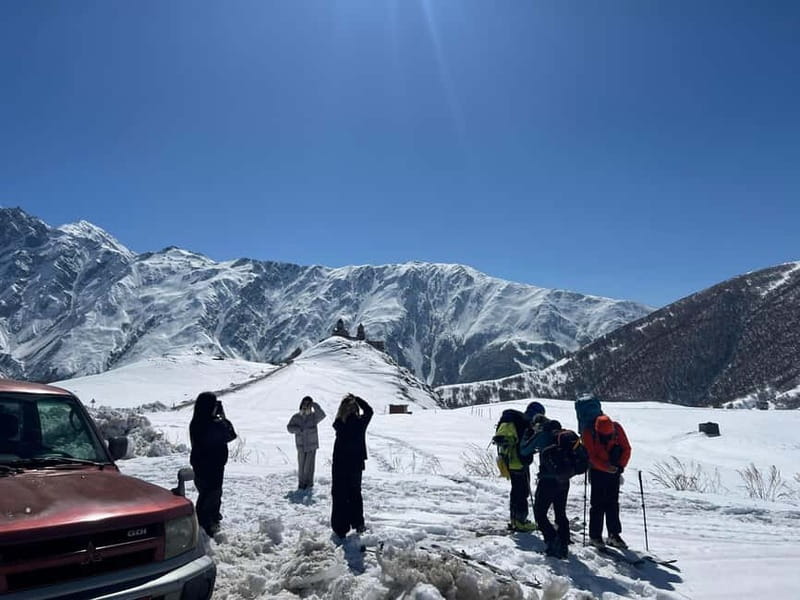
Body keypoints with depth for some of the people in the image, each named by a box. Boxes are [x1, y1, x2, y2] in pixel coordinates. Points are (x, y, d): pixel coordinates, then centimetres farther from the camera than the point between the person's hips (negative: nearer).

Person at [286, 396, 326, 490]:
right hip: (301, 446, 1)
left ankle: (308, 482, 17)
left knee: (309, 464, 1)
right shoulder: (296, 417, -1)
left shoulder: (313, 416, -4)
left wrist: (315, 406, -31)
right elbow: (289, 427, -2)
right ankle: (301, 482, 25)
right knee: (301, 465, 7)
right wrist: (299, 429, -19)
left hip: (312, 445, -1)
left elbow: (322, 415, -22)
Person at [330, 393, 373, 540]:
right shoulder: (361, 422, -10)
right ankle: (358, 524, 29)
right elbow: (369, 410, 8)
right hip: (357, 464, 3)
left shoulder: (340, 425, -19)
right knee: (355, 493, 21)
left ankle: (340, 528, 10)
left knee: (339, 496, 7)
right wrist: (357, 399, 13)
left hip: (340, 464, -3)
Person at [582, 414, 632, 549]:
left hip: (614, 471, 3)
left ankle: (614, 535, 15)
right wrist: (607, 468, -26)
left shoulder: (617, 429, -11)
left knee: (613, 503, 8)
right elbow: (591, 456, -17)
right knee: (598, 504, -2)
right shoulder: (589, 433, -19)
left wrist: (620, 466, -13)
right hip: (597, 472, -3)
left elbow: (626, 449, -2)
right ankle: (595, 536, 6)